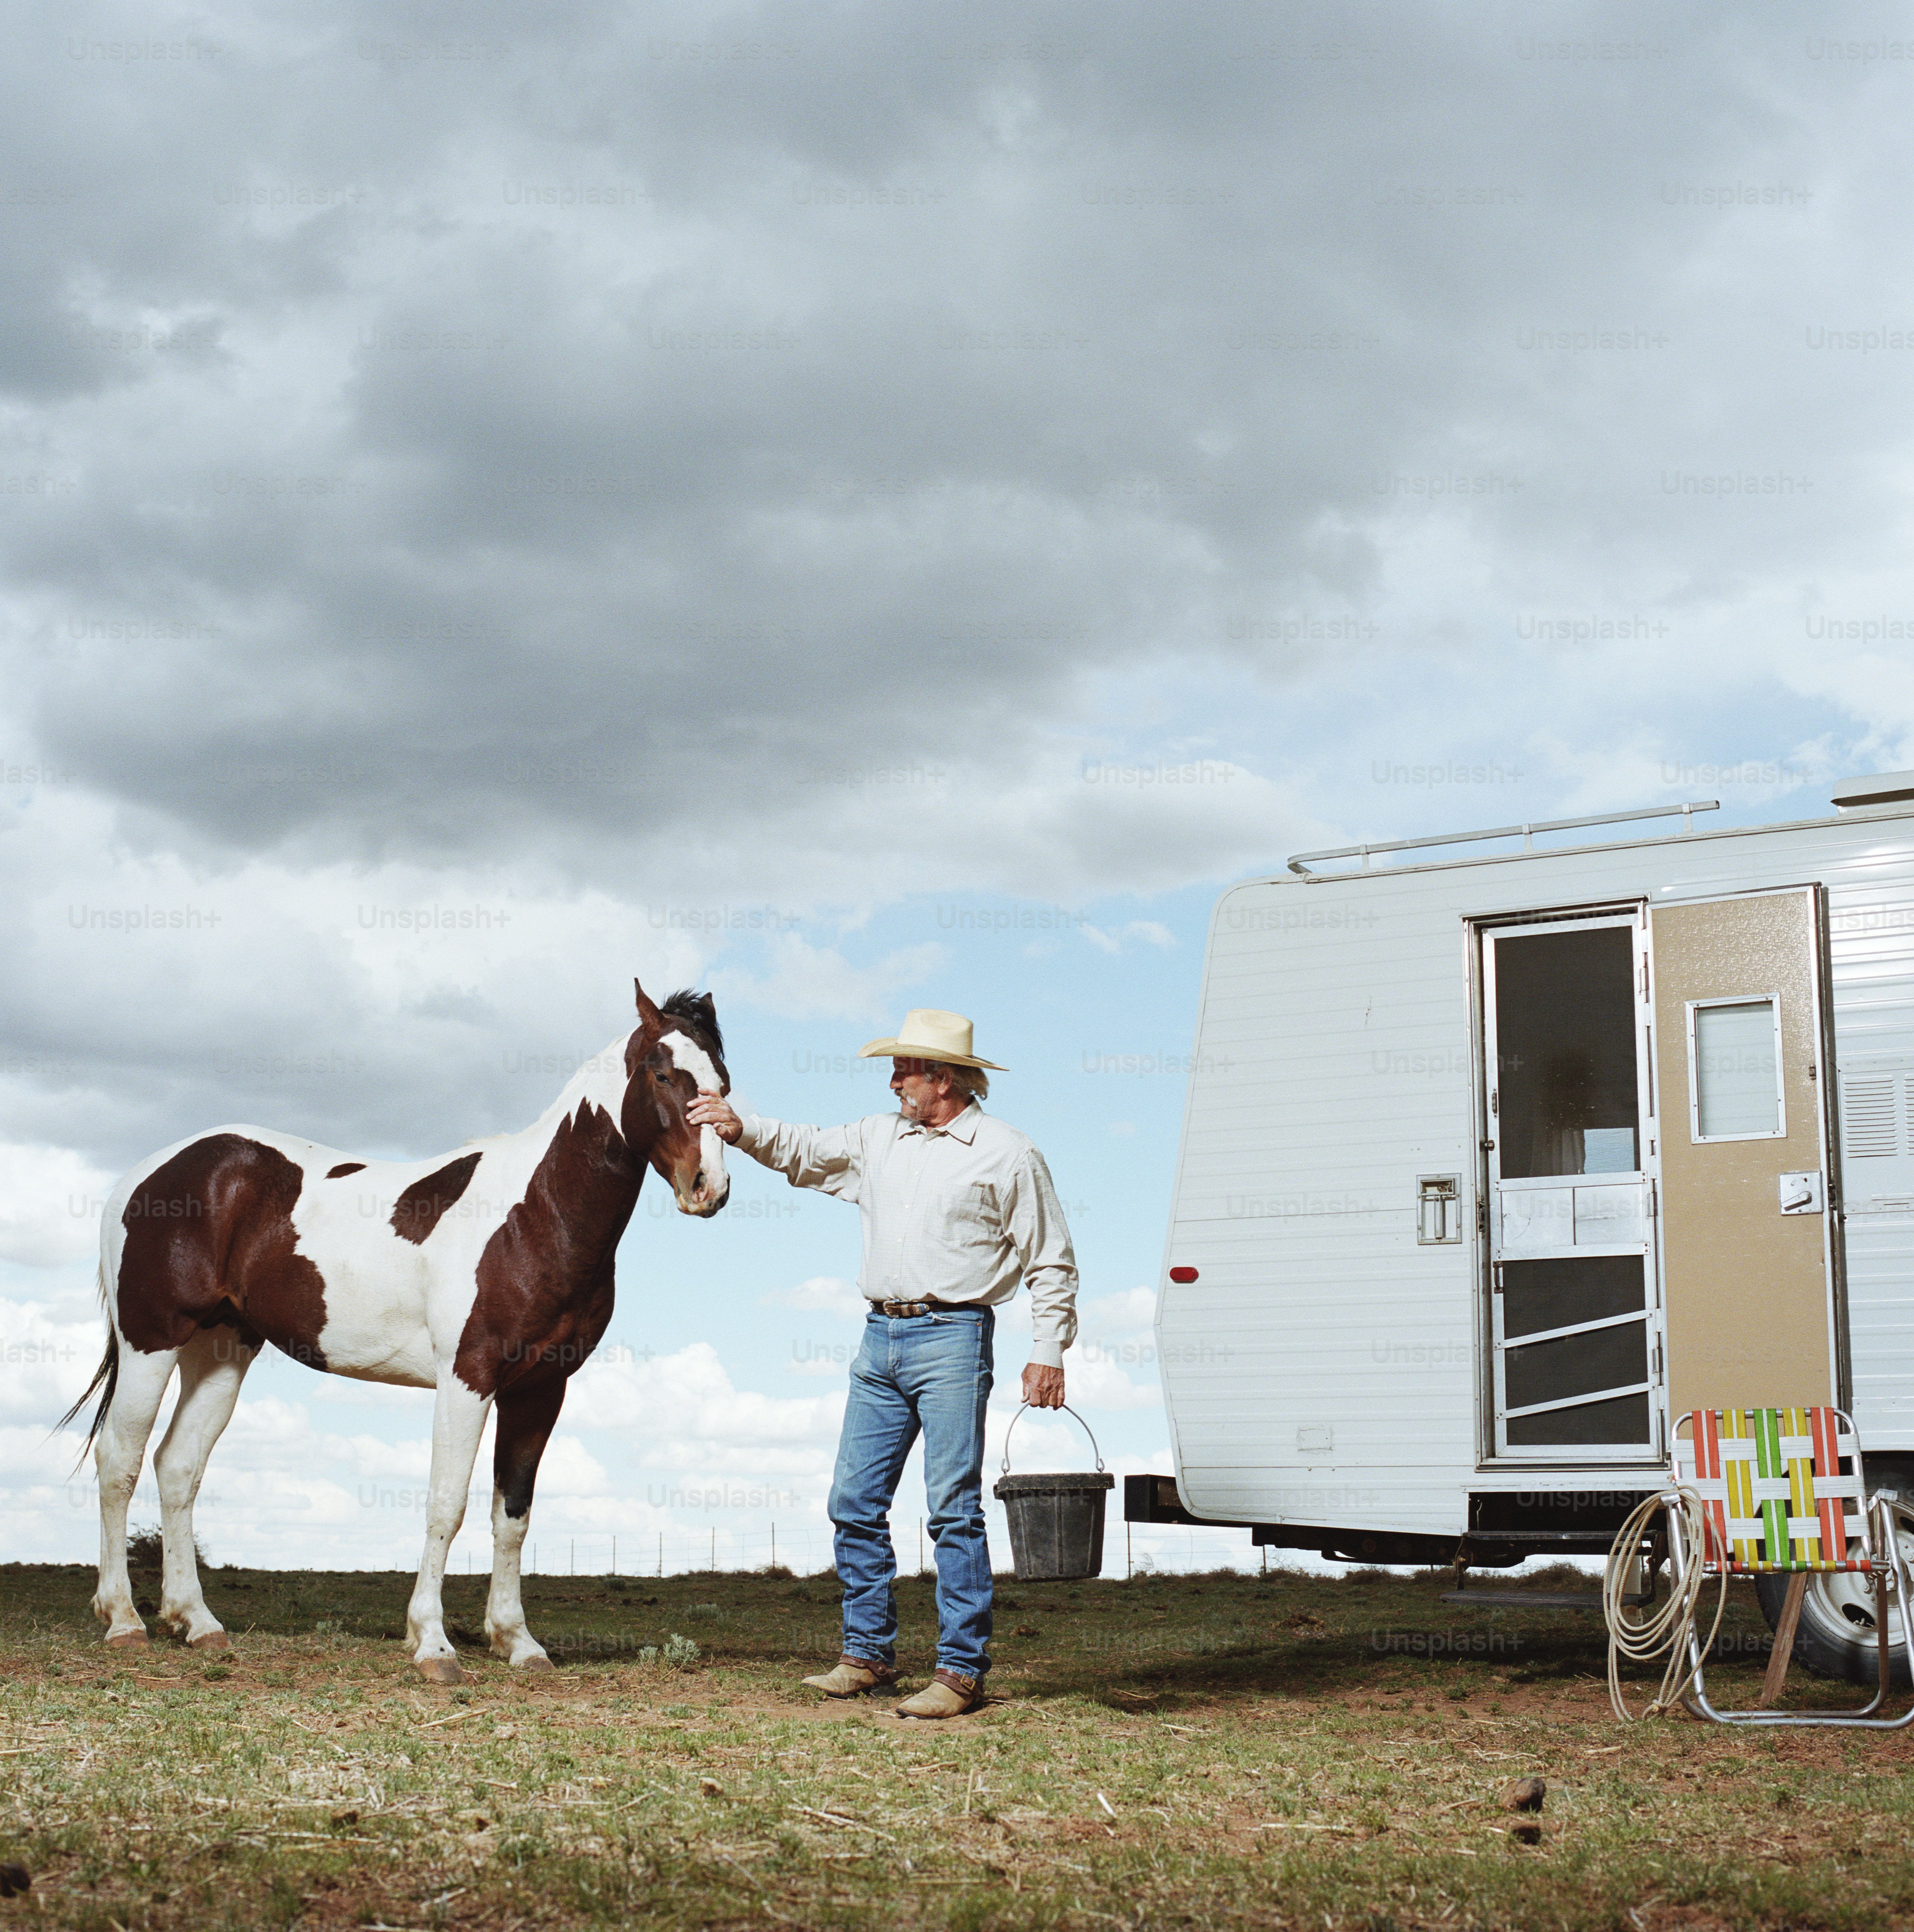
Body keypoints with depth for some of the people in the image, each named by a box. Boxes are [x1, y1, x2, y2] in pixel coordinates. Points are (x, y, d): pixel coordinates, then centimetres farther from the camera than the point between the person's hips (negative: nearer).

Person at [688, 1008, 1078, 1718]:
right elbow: (807, 1153, 17)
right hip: (881, 1339, 6)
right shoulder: (878, 1139, 16)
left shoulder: (1007, 1154, -1)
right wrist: (743, 1127, -1)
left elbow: (1051, 1265, 0)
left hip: (951, 1339, -6)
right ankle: (868, 1655, 17)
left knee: (953, 1508, -6)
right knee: (854, 1504, 7)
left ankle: (961, 1671, -1)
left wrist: (1048, 1352, -7)